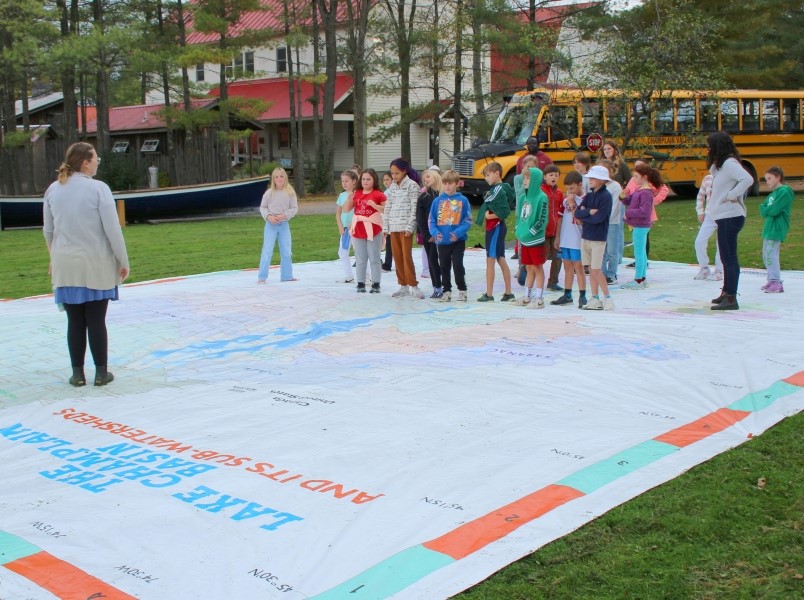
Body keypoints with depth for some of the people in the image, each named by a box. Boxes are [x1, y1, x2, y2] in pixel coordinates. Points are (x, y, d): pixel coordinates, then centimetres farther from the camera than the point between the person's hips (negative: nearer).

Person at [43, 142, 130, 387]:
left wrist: (55, 258, 25)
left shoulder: (53, 190, 4)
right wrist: (123, 261, -2)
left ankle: (78, 374, 13)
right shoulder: (98, 188, -11)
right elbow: (112, 229, -11)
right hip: (96, 265, -4)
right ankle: (101, 373, 10)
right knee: (96, 320, 3)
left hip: (66, 266, 4)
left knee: (75, 321, 9)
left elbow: (48, 231, 12)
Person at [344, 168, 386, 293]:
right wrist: (349, 197, -9)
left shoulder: (378, 194, -5)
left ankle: (376, 284, 6)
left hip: (373, 229, -4)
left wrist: (374, 205, -24)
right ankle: (360, 283, 14)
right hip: (358, 229, 4)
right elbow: (346, 209, 8)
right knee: (360, 259, 9)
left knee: (374, 258, 2)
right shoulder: (357, 194, 9)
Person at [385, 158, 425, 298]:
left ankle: (413, 285, -1)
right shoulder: (392, 187, 13)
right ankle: (403, 285, 15)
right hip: (393, 227, 6)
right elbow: (387, 208, 14)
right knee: (397, 256, 7)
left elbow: (414, 208, -10)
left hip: (406, 226, -6)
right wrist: (386, 226, 8)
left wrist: (409, 227, -15)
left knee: (407, 256, -8)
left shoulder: (412, 185, -5)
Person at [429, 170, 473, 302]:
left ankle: (462, 290, 13)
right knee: (444, 266, 11)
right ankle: (447, 291, 23)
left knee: (458, 265, -2)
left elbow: (468, 220, -5)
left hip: (458, 240, -3)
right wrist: (435, 232, -12)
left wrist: (458, 232, -18)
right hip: (442, 241, 3)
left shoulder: (462, 200, -4)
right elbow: (431, 220, 5)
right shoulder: (437, 201, 3)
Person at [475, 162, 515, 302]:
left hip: (495, 228, -10)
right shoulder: (495, 189, 12)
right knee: (501, 260, 13)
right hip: (494, 228, 10)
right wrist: (487, 213, -2)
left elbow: (505, 211, -23)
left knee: (490, 260, -5)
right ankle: (508, 293, 18)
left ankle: (489, 294, 0)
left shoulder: (498, 190, -17)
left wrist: (491, 216, -16)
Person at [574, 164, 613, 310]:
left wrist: (583, 216, -7)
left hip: (598, 238, -7)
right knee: (591, 269, 8)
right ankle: (595, 299, 14)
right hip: (585, 236, 7)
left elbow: (598, 218, -19)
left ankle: (607, 298, 6)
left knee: (596, 270, -5)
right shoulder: (589, 196, 11)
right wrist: (590, 212, -15)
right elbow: (578, 213, 0)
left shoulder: (606, 196, -10)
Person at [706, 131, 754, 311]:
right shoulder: (721, 165, 17)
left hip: (730, 218, -11)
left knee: (729, 258, -9)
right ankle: (727, 292, 30)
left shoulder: (729, 163, -15)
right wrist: (713, 166, 6)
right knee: (726, 257, 19)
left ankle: (731, 299, -8)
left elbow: (747, 179, -28)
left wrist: (731, 195, -22)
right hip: (724, 217, 11)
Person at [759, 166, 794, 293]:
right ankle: (771, 281, 22)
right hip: (769, 229, 10)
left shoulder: (784, 192, -12)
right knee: (766, 256, 13)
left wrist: (766, 209, -2)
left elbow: (773, 210, -20)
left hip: (777, 230, -10)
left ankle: (777, 283, -9)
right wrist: (764, 209, -8)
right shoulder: (772, 193, 16)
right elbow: (763, 212, 12)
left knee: (771, 256, -12)